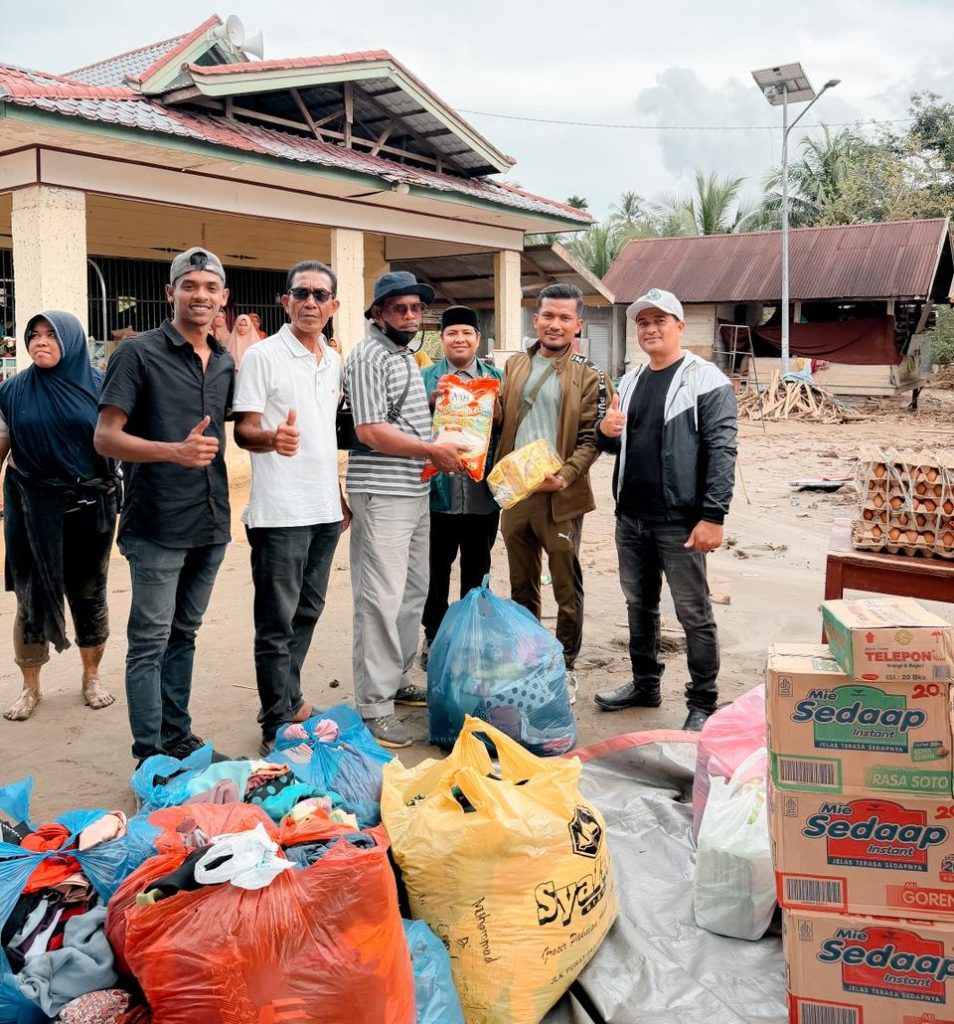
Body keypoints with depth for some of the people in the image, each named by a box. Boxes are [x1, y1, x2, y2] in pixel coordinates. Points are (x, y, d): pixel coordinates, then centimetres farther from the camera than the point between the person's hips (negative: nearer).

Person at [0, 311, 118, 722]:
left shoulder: (99, 386, -2)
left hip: (91, 506, 0)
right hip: (33, 509, 0)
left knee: (89, 593, 9)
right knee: (33, 595, 4)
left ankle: (91, 678, 26)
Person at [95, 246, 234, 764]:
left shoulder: (225, 362, 10)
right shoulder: (138, 352, -7)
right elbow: (106, 437, -12)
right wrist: (174, 451, -27)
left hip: (210, 525, 6)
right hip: (157, 526, -6)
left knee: (184, 634, 16)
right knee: (150, 641, 1)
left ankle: (179, 739, 28)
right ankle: (151, 758, 10)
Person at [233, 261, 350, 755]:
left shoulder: (333, 360, 12)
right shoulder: (263, 356, -7)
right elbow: (243, 431, -11)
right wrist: (272, 439, -33)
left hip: (325, 510, 7)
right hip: (280, 511, -7)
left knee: (307, 613, 16)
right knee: (277, 623, 0)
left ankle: (291, 701, 31)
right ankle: (277, 725, 11)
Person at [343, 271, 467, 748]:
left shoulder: (407, 356, 17)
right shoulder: (368, 356, -11)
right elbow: (371, 432, -19)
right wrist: (433, 451, -15)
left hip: (415, 490, 10)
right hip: (381, 493, -9)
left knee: (413, 592, 16)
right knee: (381, 599, -7)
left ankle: (396, 681, 29)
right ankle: (373, 706, -1)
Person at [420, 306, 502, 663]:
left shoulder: (496, 377, 8)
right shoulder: (426, 377, 4)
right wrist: (433, 398, -17)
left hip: (483, 491, 2)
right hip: (439, 489, -1)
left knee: (477, 569, 13)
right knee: (436, 568, 6)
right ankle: (433, 635, 21)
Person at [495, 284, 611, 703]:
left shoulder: (588, 376, -4)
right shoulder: (515, 366, 10)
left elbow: (591, 439, -8)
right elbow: (500, 420, 14)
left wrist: (563, 476, -21)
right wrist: (501, 474, -2)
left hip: (561, 496, -4)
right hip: (515, 490, 5)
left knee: (567, 588, 5)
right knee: (521, 586, 16)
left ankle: (566, 667, 19)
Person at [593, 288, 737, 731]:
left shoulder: (706, 380, -9)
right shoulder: (630, 381, 13)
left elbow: (721, 452, -15)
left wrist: (713, 516, -21)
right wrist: (605, 430, -4)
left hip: (680, 522, -7)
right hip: (630, 518, 7)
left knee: (693, 614, 2)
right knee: (639, 605, 17)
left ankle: (702, 703, 12)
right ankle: (644, 684, 32)